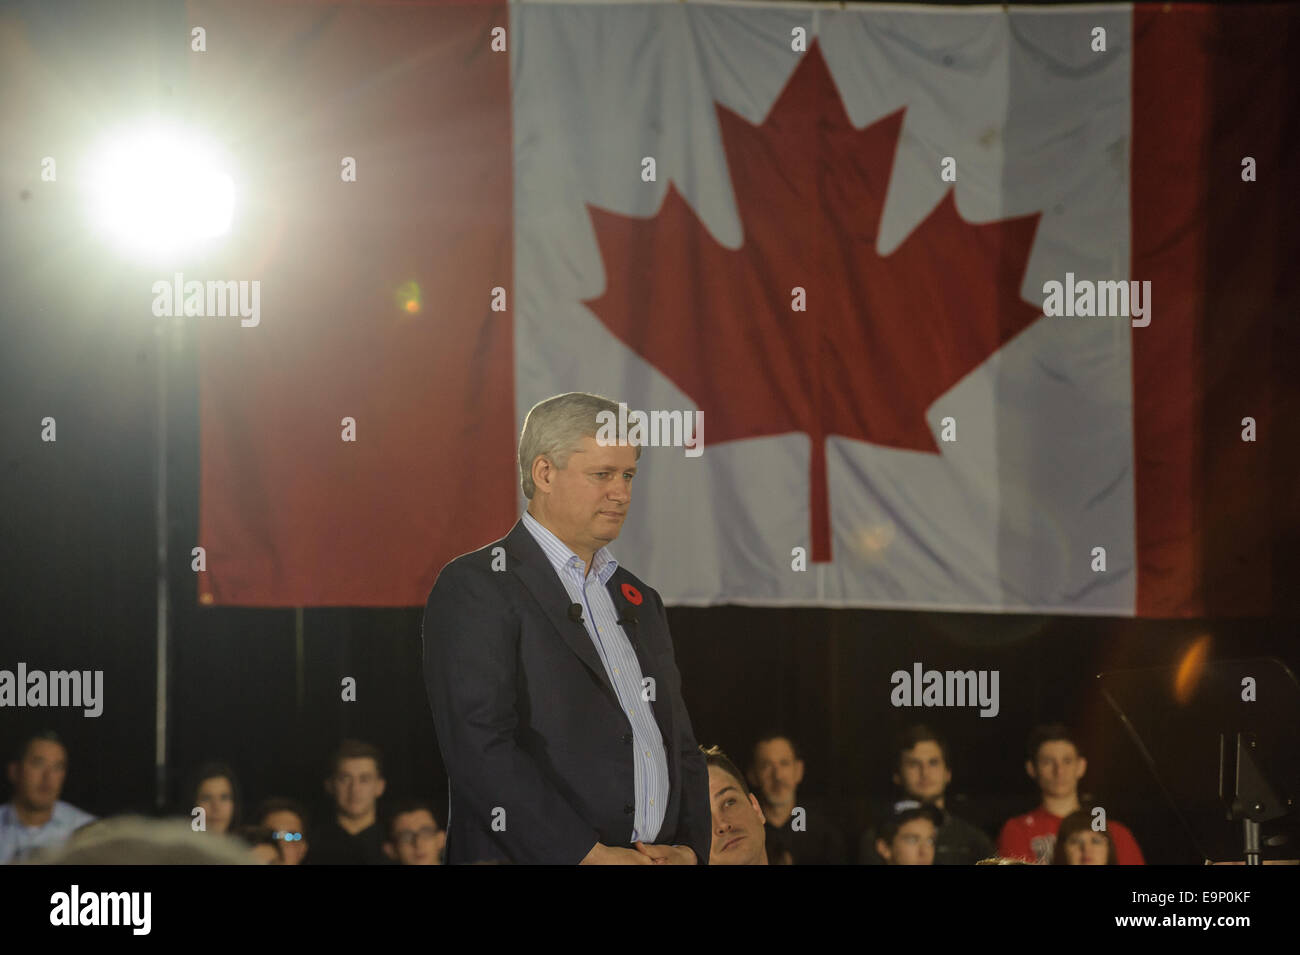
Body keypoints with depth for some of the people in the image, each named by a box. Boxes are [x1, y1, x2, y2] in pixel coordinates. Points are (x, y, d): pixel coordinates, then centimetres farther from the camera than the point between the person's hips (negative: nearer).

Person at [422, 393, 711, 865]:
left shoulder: (640, 602, 17)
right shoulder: (474, 587, -7)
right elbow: (480, 748, -17)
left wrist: (689, 849, -1)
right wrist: (587, 855, -21)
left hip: (656, 860, 6)